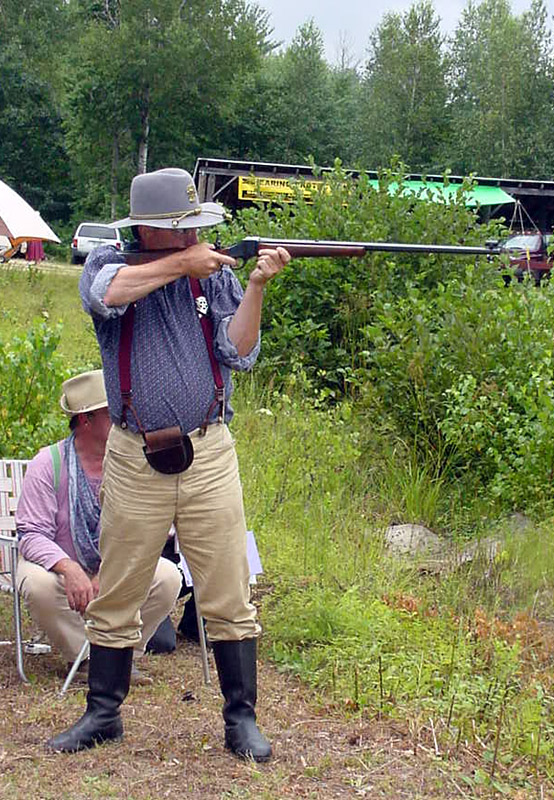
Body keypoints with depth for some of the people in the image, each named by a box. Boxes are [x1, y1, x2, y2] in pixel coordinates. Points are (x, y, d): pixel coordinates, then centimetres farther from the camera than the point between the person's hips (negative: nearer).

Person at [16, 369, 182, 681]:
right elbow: (32, 534, -20)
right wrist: (70, 569, -38)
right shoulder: (48, 464, -15)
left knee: (168, 577, -23)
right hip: (61, 565, -2)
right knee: (39, 584, -36)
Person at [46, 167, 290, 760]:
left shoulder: (215, 274, 6)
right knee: (115, 598, 9)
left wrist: (256, 285, -13)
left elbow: (238, 355, -3)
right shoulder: (108, 265, 2)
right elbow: (106, 293, -23)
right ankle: (102, 714, 25)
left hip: (208, 457, 1)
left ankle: (241, 720, 13)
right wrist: (180, 264, -16)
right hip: (134, 460, 0)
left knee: (228, 599, 1)